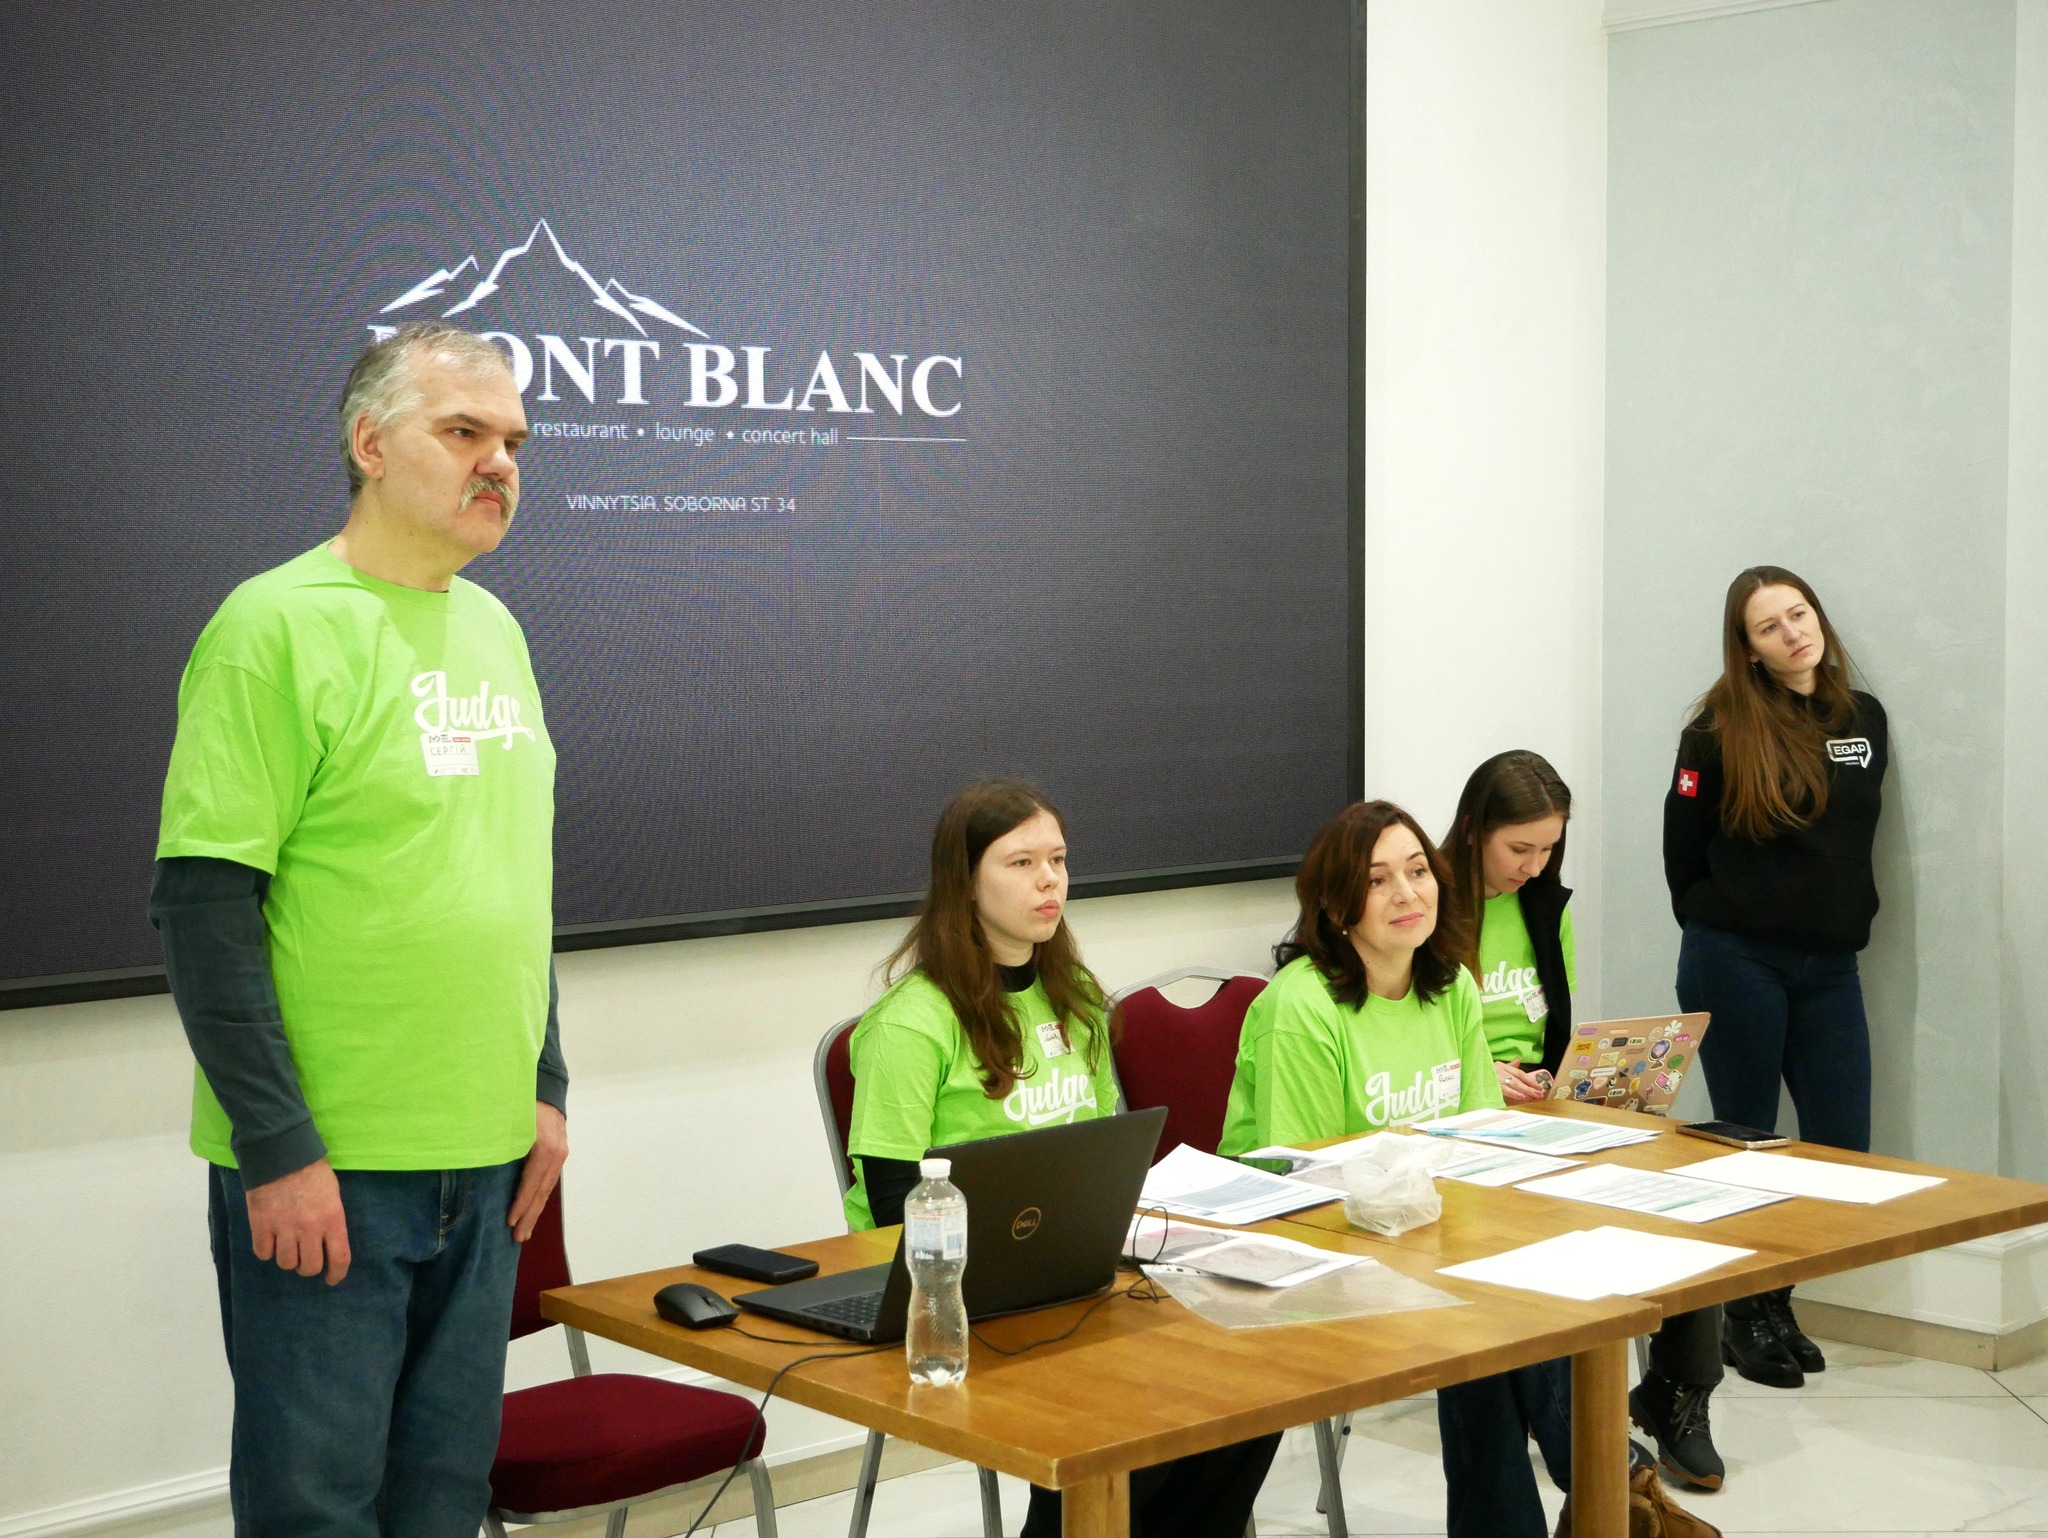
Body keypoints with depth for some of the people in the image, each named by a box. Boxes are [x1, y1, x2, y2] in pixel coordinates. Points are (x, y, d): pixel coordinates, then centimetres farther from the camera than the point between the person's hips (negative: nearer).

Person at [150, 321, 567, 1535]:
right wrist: (277, 1149, -17)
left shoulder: (495, 629, 12)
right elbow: (204, 901, -15)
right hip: (323, 1166, -7)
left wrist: (545, 1090, 13)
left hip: (485, 1158, 7)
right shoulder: (279, 624, -11)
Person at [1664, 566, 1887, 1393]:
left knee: (1844, 1150, 3)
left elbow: (1858, 834, 16)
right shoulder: (1722, 729, -9)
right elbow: (1684, 850, 0)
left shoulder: (1865, 718, 6)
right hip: (1736, 965, -4)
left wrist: (1846, 915, 9)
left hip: (1829, 967, 5)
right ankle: (1746, 1316, 21)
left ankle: (1774, 1300, 23)